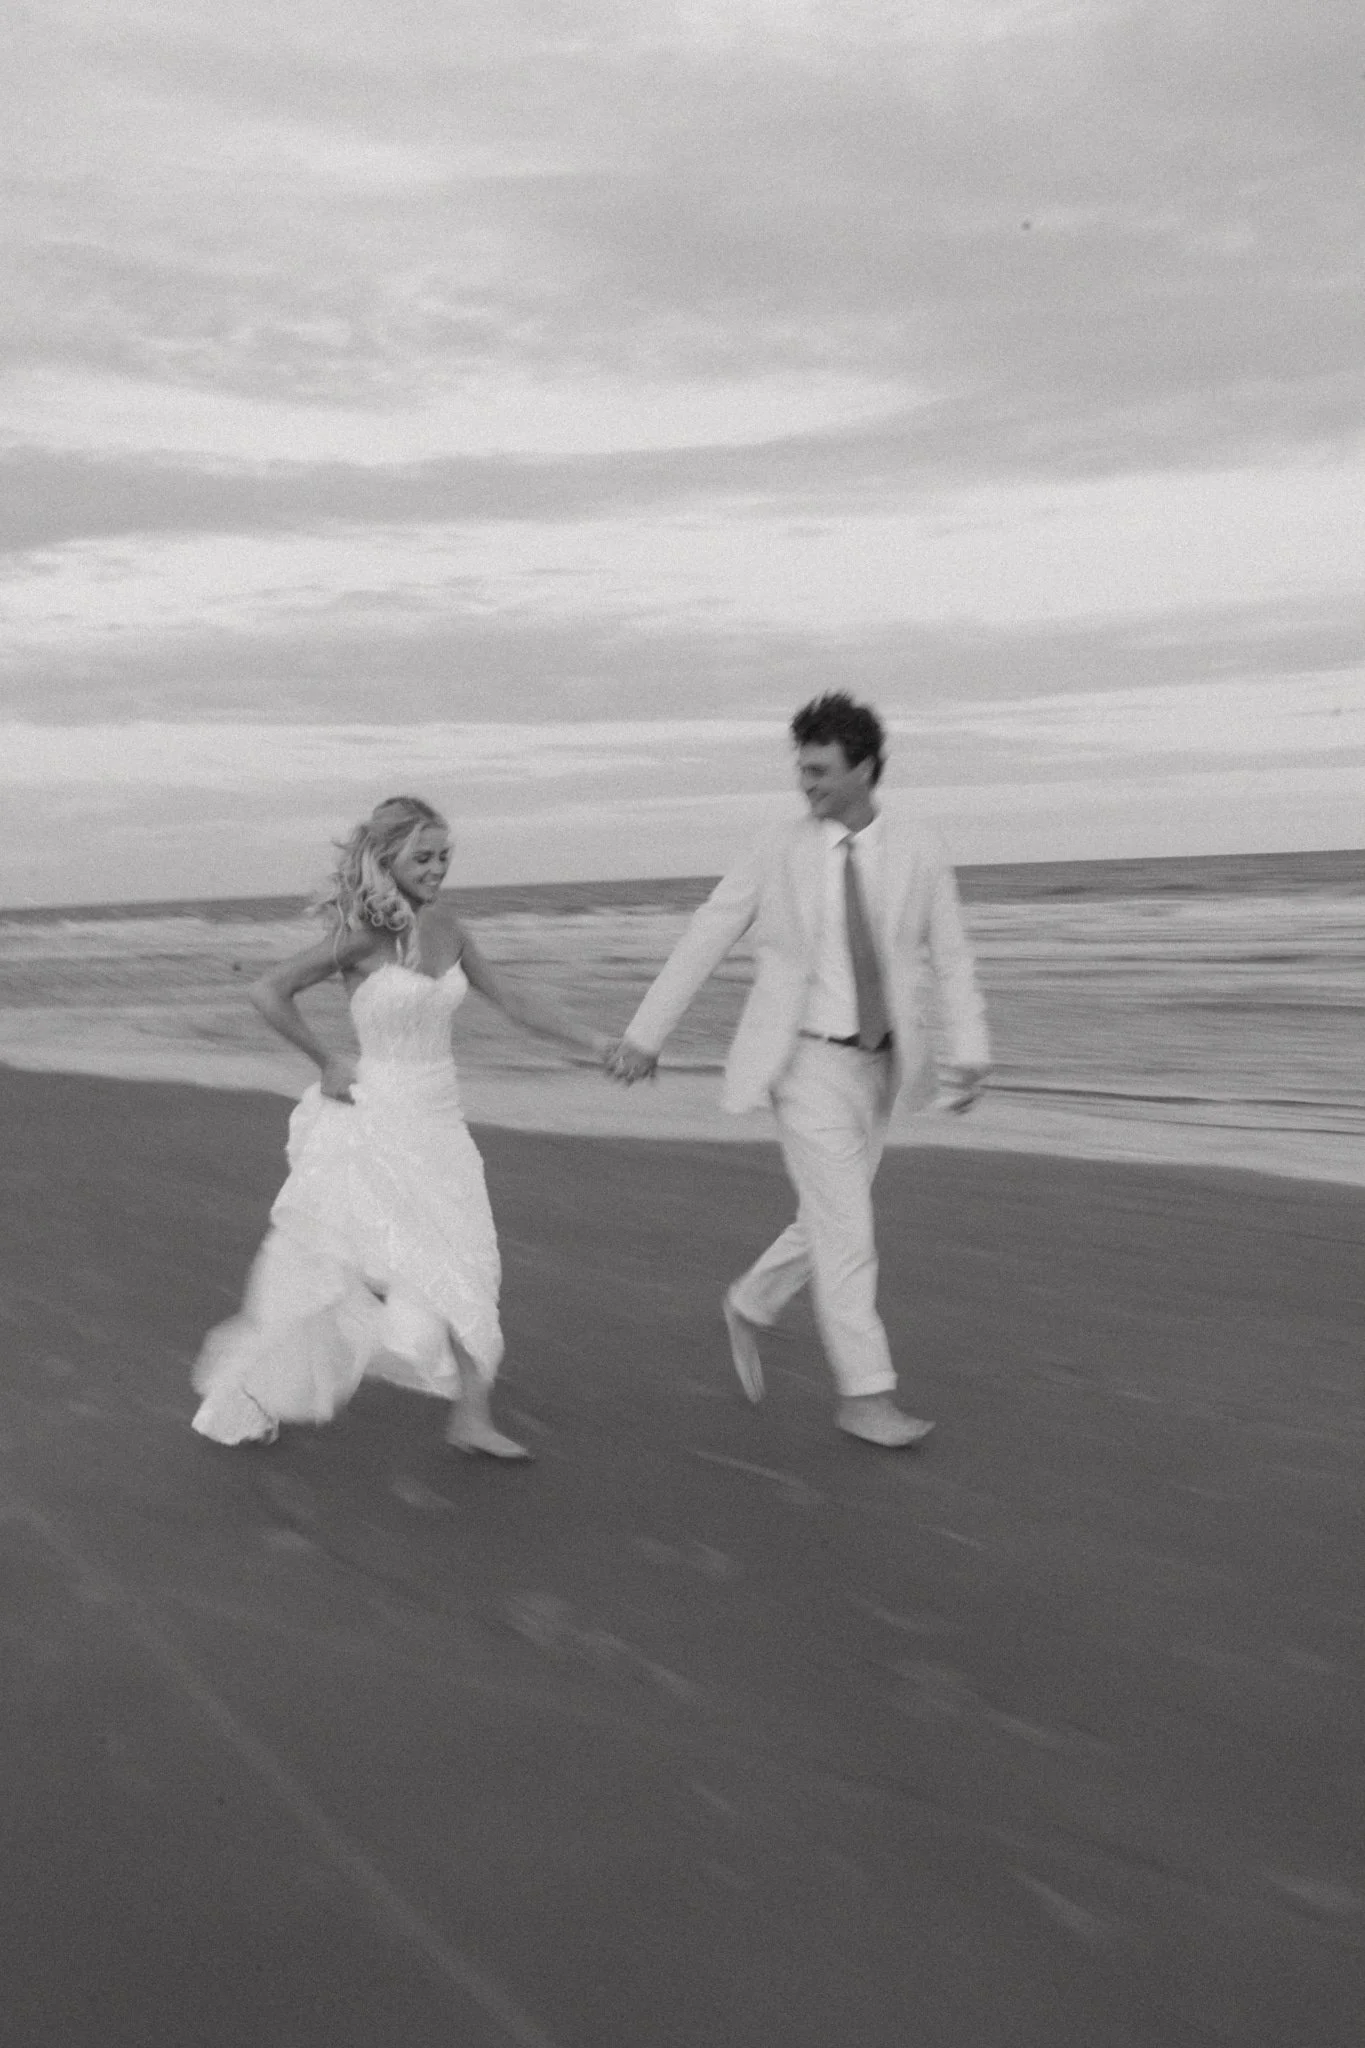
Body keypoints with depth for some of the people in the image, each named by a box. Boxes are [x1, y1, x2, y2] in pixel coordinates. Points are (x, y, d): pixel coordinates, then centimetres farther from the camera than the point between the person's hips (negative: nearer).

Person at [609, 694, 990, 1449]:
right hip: (807, 1064, -4)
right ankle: (866, 1394, 2)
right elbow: (702, 942, -2)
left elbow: (952, 966, -1)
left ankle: (750, 1305, 39)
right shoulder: (777, 853, -7)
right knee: (847, 1229, -7)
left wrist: (970, 1058, -15)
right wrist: (644, 1035, -2)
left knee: (829, 1221, 13)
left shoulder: (920, 858, -3)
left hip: (876, 1066, 4)